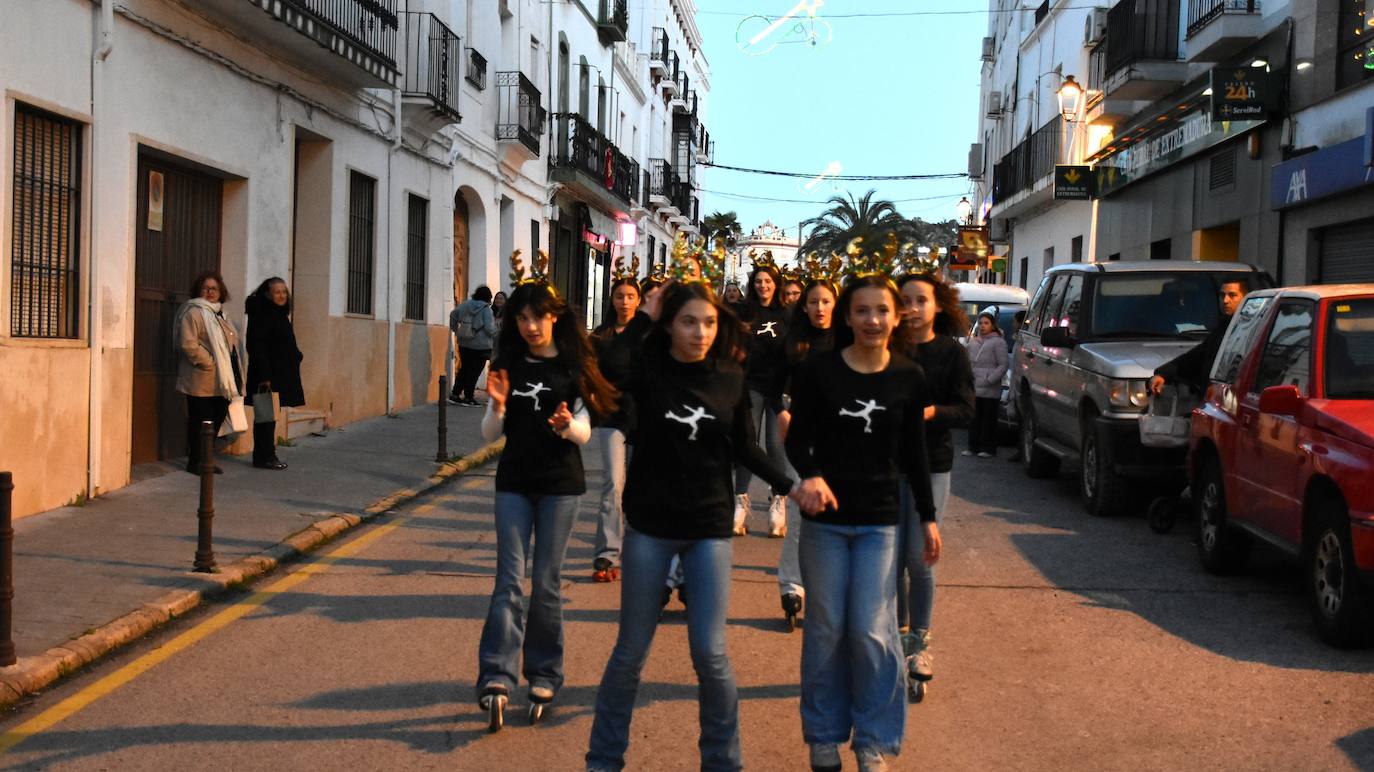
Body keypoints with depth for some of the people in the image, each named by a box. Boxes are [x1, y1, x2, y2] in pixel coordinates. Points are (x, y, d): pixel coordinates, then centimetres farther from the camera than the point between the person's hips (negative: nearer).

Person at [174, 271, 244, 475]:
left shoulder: (219, 313, 18)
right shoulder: (193, 312, -9)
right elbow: (188, 344, -19)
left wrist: (233, 376, 14)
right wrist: (208, 363, -17)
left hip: (220, 380, 8)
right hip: (202, 380, -8)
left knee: (218, 418, 11)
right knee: (200, 420, -2)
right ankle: (195, 461, 8)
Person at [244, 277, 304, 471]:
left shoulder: (280, 314, 15)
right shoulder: (261, 314, -13)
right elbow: (256, 346, -19)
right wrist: (264, 375, -23)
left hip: (280, 374, 9)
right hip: (267, 376, -9)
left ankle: (266, 455, 16)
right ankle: (264, 457, 1)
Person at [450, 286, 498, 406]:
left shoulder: (465, 304, 5)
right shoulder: (486, 309, -12)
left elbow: (453, 314, 15)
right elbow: (489, 328, -16)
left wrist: (454, 329, 23)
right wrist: (495, 335, 2)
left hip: (463, 343, 6)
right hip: (480, 345, -6)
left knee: (464, 369, 16)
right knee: (474, 372, 3)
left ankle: (455, 394, 15)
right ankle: (468, 398, 5)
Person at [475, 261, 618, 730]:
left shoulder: (574, 366, -2)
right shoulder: (509, 366, 4)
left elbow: (584, 432, -3)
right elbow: (490, 435, 4)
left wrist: (567, 425, -25)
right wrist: (497, 405, -16)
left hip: (560, 484, -1)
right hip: (514, 481, 2)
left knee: (546, 582, 5)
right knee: (509, 579, -5)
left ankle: (544, 676, 16)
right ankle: (497, 678, -11)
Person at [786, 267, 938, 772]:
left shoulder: (909, 378, 1)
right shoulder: (819, 371, -4)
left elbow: (914, 454, 8)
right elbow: (797, 439, -2)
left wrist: (928, 517, 9)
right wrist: (810, 476, -22)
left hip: (880, 521, 0)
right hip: (825, 519, 0)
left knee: (872, 631, -5)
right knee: (826, 630, 7)